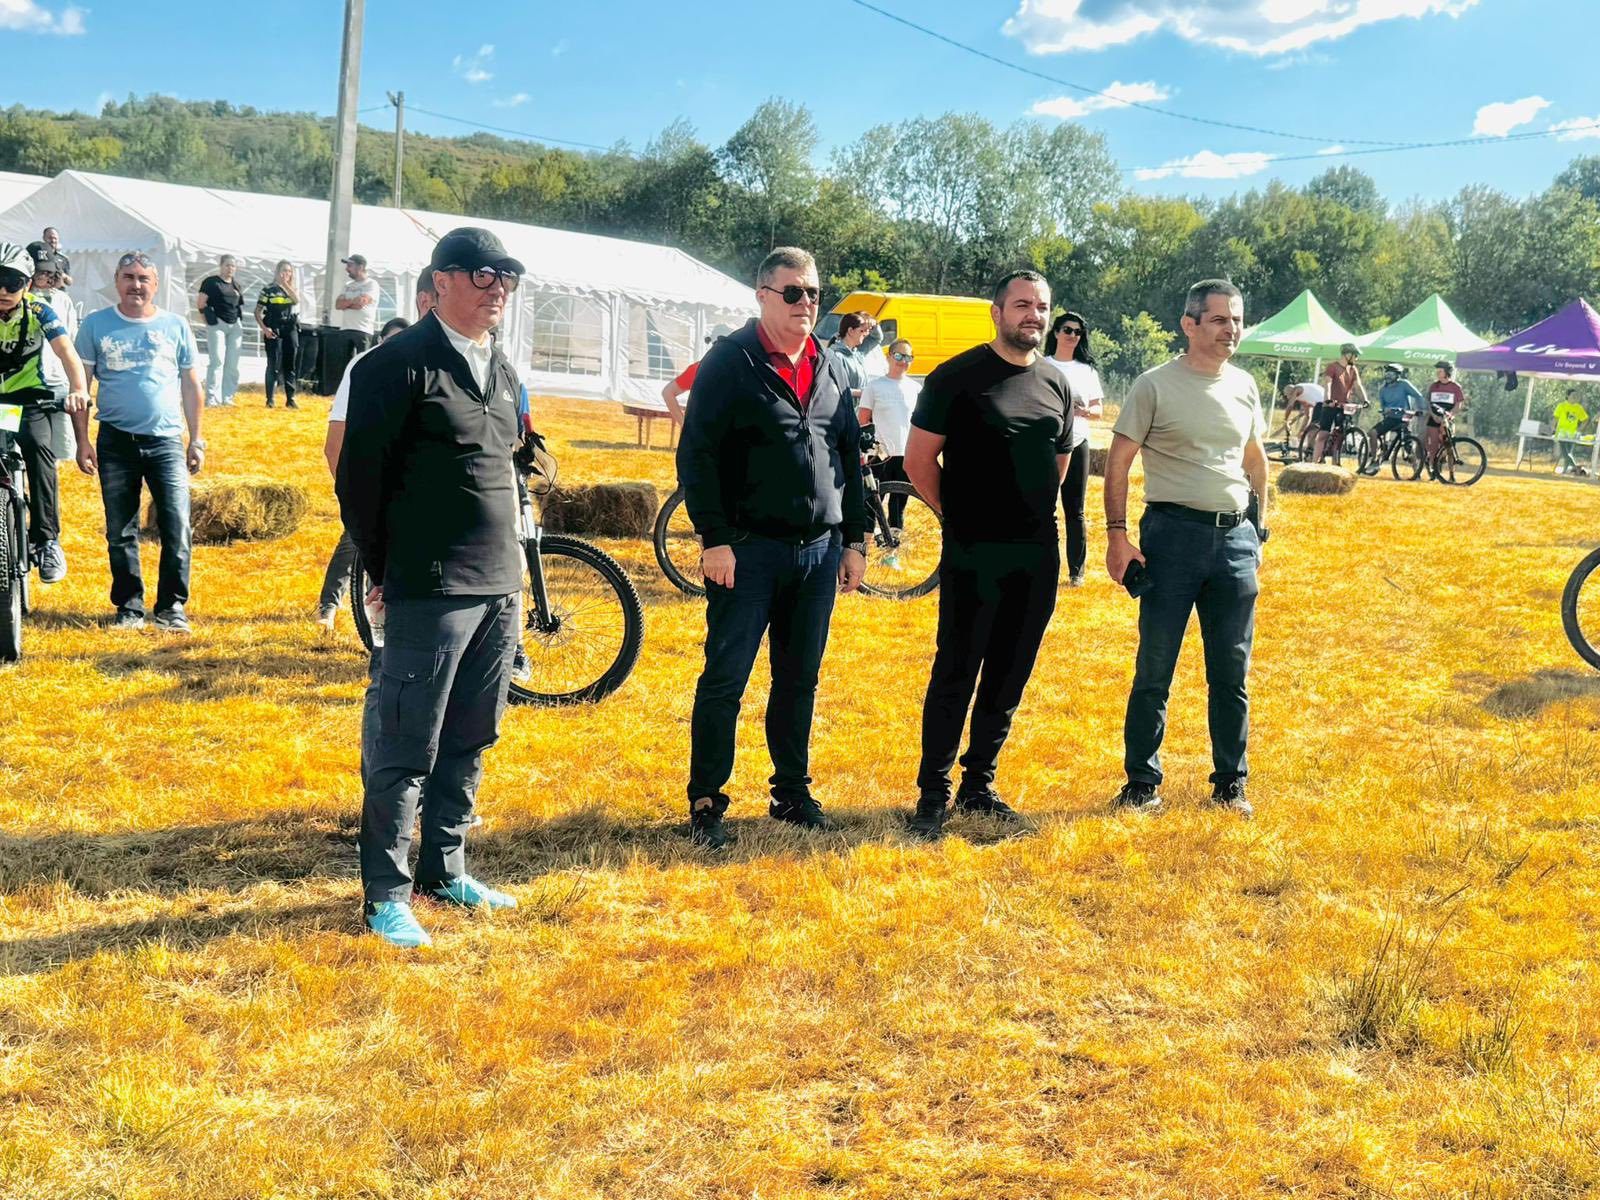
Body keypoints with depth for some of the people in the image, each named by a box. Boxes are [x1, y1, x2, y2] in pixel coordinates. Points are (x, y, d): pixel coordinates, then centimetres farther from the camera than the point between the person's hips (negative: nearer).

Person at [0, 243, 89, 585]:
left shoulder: (38, 311, -15)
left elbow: (66, 352, -26)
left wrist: (78, 389, -46)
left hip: (33, 396, -2)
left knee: (37, 446, -26)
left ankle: (47, 540, -24)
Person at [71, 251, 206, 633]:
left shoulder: (176, 326, 7)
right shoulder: (96, 325, 5)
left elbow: (191, 387, 11)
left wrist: (196, 440, 6)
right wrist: (82, 441, -2)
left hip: (166, 441, 0)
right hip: (116, 441, 1)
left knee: (177, 527, -8)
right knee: (120, 533, 6)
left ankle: (171, 607, 3)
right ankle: (129, 606, 18)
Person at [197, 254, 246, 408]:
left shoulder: (236, 285, 17)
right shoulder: (211, 282, -2)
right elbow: (200, 301, -7)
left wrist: (241, 323, 9)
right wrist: (209, 319, -10)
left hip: (235, 325, 6)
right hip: (217, 324, -6)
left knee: (232, 364, 5)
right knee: (217, 361, -12)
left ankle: (227, 398, 10)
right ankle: (212, 398, -13)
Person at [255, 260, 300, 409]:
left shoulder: (294, 288, 13)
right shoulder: (268, 289, 3)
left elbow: (296, 300, -10)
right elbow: (258, 312, 2)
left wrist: (285, 284, -14)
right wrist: (264, 328, -10)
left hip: (291, 330, 3)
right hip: (273, 331, -3)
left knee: (290, 366, 4)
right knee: (273, 365, -6)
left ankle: (290, 399, 9)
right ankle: (270, 399, -2)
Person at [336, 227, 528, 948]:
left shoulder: (503, 372, 15)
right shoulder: (399, 366, -9)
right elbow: (357, 475, -8)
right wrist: (384, 570, -3)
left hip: (500, 589, 7)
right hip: (429, 592, -7)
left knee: (467, 745, 14)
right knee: (404, 751, -2)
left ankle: (443, 871, 27)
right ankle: (386, 894, 8)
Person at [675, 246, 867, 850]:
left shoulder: (833, 369, 13)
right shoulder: (730, 361, -5)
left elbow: (850, 457, 18)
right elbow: (697, 454, -9)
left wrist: (855, 540, 13)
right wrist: (715, 538, -15)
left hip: (819, 550, 5)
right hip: (749, 550, -5)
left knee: (800, 680, 13)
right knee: (725, 680, -2)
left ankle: (792, 793, 24)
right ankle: (705, 802, 7)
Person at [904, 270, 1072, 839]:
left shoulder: (1056, 384, 11)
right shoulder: (956, 378, -6)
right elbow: (919, 460, -4)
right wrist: (958, 515, 2)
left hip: (1038, 554, 6)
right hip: (973, 552, -5)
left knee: (1010, 675, 10)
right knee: (956, 673, -3)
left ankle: (979, 784, 21)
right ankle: (933, 794, 4)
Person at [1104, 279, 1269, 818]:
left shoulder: (1244, 386, 11)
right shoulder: (1155, 385, -4)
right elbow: (1117, 463, -4)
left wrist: (1258, 527, 19)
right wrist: (1117, 534, -11)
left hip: (1235, 536, 4)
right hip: (1173, 533, -4)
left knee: (1232, 672, 8)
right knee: (1154, 668, 0)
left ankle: (1230, 784, 19)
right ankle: (1142, 782, 11)